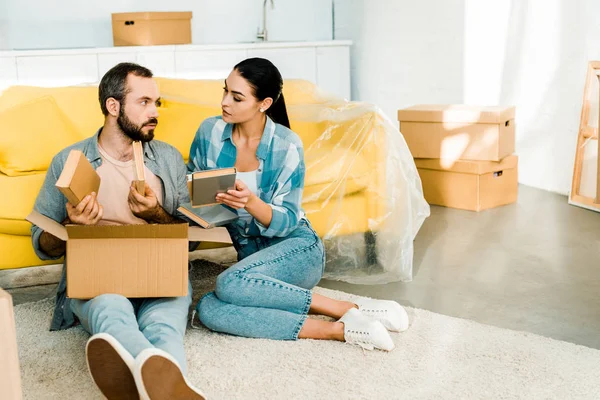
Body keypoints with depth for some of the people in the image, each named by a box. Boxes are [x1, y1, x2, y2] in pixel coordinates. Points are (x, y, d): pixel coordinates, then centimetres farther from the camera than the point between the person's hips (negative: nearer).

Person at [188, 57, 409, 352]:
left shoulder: (286, 146, -13)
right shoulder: (211, 131, -2)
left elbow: (286, 222, -13)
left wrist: (250, 202, -33)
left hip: (297, 248, -5)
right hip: (251, 254, 5)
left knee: (229, 284, -36)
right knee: (208, 310, -29)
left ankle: (351, 311, -24)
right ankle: (339, 330, -28)